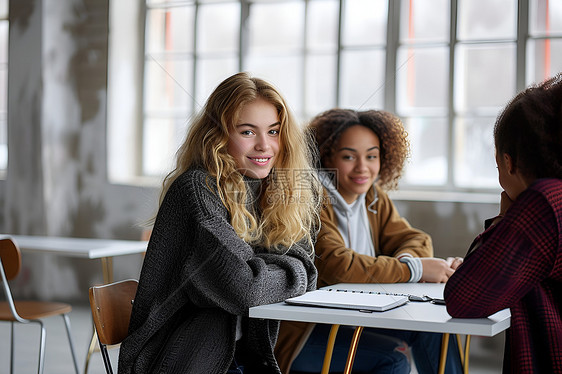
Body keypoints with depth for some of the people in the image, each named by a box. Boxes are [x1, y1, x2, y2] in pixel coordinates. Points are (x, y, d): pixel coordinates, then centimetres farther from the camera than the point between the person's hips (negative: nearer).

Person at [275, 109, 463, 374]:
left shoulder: (374, 198, 8)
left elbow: (416, 240, 5)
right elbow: (336, 265, -30)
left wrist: (404, 259, -21)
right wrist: (413, 269, -27)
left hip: (359, 317, 8)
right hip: (303, 331, -8)